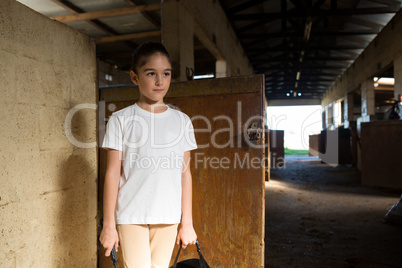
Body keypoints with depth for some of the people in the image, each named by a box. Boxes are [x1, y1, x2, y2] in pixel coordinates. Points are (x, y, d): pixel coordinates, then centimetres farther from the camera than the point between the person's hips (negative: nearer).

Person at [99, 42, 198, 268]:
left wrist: (187, 222, 8)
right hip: (131, 216, -2)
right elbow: (113, 174, -1)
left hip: (169, 217, 3)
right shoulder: (121, 120, -2)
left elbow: (185, 173, 7)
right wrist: (108, 224, -1)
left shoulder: (182, 121, 5)